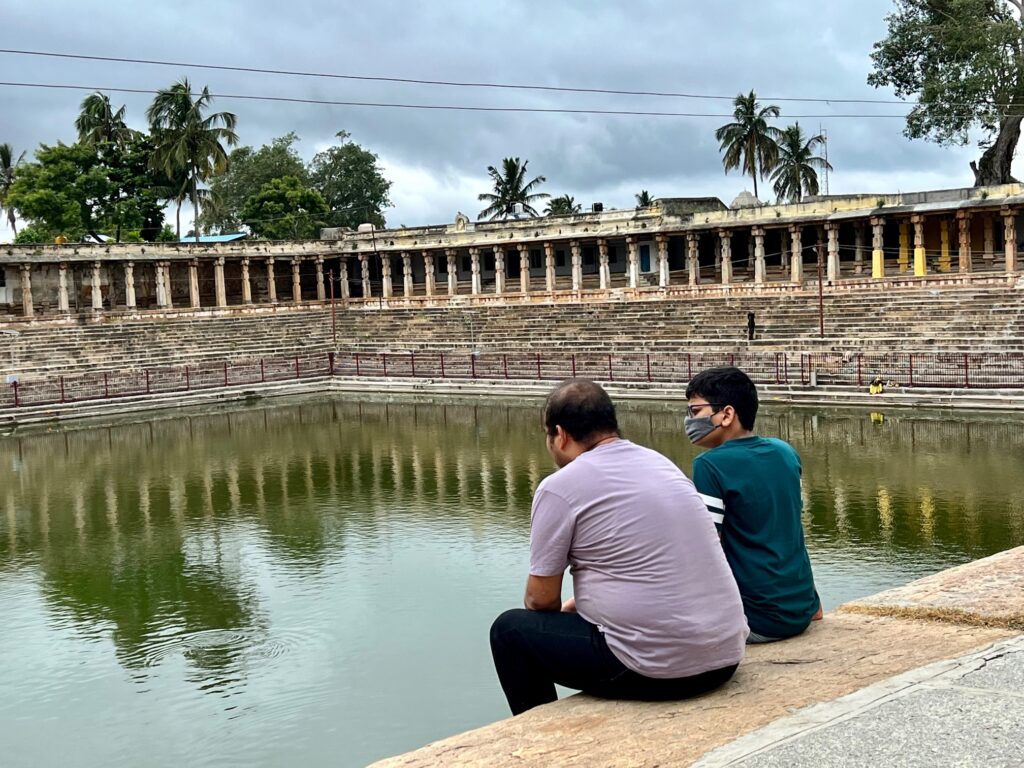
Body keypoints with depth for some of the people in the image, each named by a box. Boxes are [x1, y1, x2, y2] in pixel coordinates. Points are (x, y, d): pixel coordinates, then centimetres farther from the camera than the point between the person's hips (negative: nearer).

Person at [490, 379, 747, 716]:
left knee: (510, 629, 12)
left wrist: (567, 610, 21)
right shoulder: (660, 462, 13)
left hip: (656, 670, -8)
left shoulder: (560, 487, -8)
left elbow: (541, 599, -2)